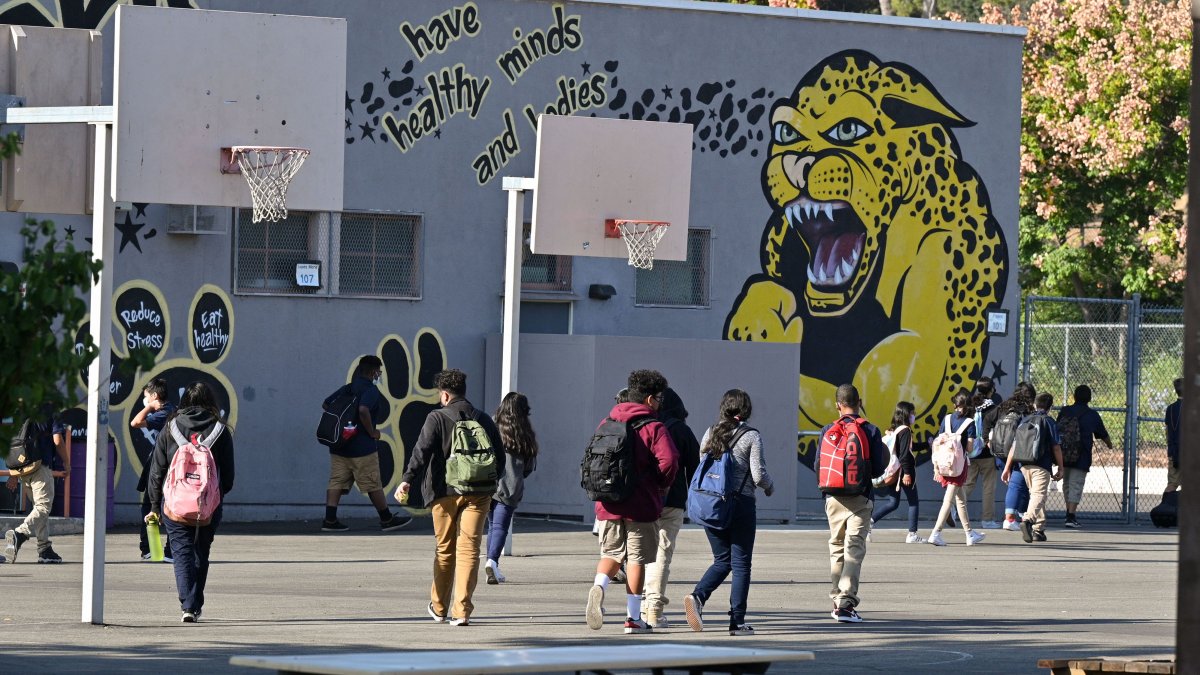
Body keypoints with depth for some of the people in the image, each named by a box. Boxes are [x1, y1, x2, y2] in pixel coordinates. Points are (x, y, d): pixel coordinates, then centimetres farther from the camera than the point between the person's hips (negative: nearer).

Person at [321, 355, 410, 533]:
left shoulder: (346, 389, 12)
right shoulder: (371, 390, -12)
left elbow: (326, 404, 16)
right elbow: (363, 410, -29)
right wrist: (372, 432, -16)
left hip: (339, 445, 7)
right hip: (362, 445, -7)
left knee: (337, 482, 4)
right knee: (373, 484, 3)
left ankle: (330, 520, -3)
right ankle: (387, 519, 13)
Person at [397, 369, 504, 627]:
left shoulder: (437, 419, -3)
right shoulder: (484, 420, 10)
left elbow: (422, 451, -15)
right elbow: (500, 458, 15)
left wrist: (408, 480, -20)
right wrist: (489, 483, 30)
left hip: (445, 493, -2)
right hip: (478, 494, 2)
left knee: (444, 550, 12)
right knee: (469, 550, -1)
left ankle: (439, 608, 25)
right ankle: (462, 610, -12)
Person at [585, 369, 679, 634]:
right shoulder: (653, 428, -9)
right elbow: (668, 461, -21)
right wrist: (662, 484, -3)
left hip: (608, 504, 4)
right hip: (641, 505, -4)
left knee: (611, 554, 15)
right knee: (636, 559, 4)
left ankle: (598, 587, -15)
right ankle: (633, 617, 6)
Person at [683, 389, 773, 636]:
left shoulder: (711, 433, 7)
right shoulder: (751, 436, -6)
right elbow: (758, 475, -9)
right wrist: (769, 487, 12)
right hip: (740, 504, -5)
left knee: (722, 560, 15)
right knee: (740, 563, 4)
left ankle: (698, 596, -10)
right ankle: (737, 621, 2)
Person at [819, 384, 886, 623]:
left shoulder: (828, 431, 1)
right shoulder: (871, 431, -4)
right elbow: (877, 470, -6)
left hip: (834, 498, 2)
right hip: (860, 499, -2)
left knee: (837, 548, 16)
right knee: (854, 550, -5)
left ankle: (838, 600, 19)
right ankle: (846, 604, -16)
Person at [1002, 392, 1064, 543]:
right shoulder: (1048, 422, 0)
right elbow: (1056, 447, -2)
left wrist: (1007, 467, 14)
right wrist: (1060, 469, 6)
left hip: (1024, 465, 5)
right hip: (1041, 466, -5)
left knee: (1036, 495, 19)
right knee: (1039, 495, -13)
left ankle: (1039, 530, 23)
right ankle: (1028, 520, -39)